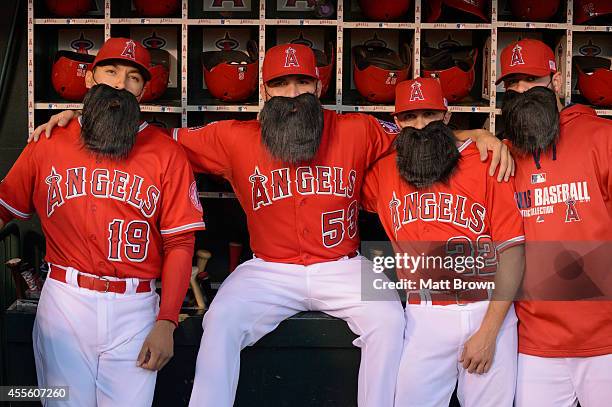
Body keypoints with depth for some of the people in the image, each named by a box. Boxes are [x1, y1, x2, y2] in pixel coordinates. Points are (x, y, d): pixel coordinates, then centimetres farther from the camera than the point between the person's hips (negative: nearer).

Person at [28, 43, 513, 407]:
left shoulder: (356, 132, -2)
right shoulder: (235, 139, -3)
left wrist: (479, 136, -8)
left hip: (342, 266, 0)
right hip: (270, 269, 0)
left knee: (388, 320, -22)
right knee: (221, 322, -22)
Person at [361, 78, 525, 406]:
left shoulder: (486, 165, -3)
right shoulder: (383, 172, 7)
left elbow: (512, 252, -5)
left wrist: (488, 331, -10)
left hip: (488, 311, -2)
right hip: (424, 315, 2)